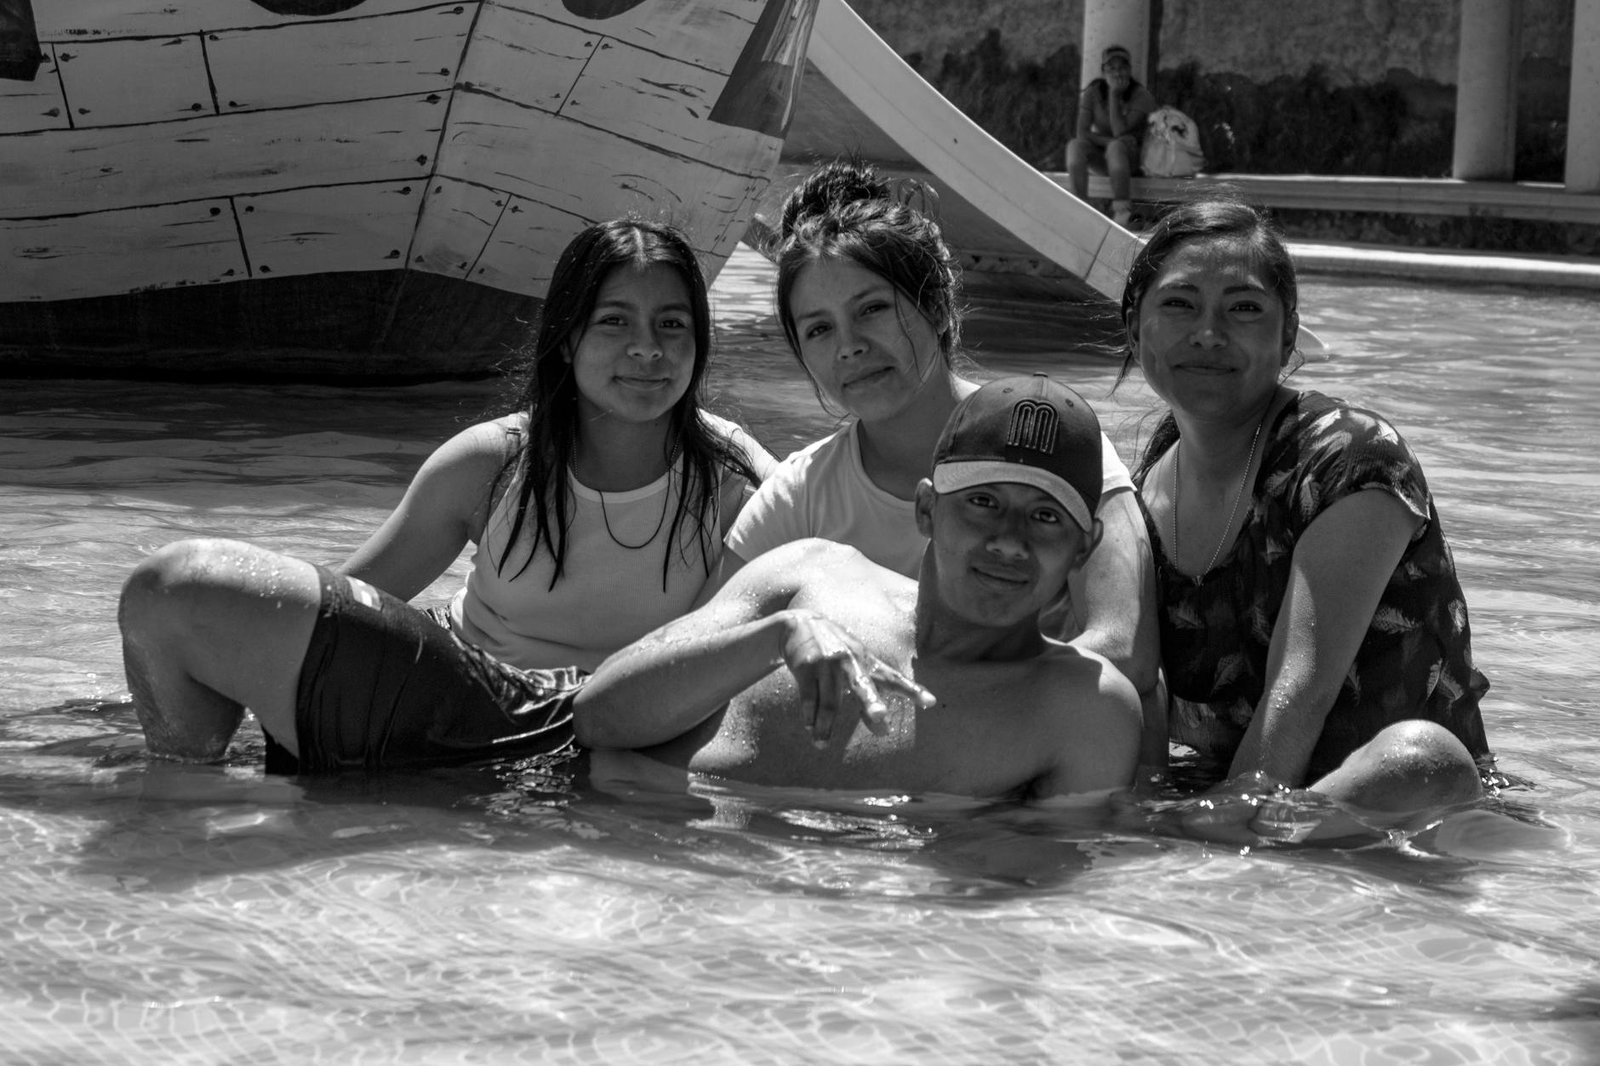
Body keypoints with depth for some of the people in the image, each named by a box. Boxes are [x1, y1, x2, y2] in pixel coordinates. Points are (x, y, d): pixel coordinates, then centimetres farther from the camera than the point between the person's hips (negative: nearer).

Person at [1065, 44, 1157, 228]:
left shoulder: (1141, 96, -16)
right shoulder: (1092, 92, -8)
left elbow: (1119, 132, -26)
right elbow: (1082, 133, -14)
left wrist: (1115, 95, -27)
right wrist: (1110, 142, -28)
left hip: (1133, 158, -3)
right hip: (1102, 158, 3)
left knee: (1116, 147, -38)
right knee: (1075, 146, -29)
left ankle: (1121, 212, -39)